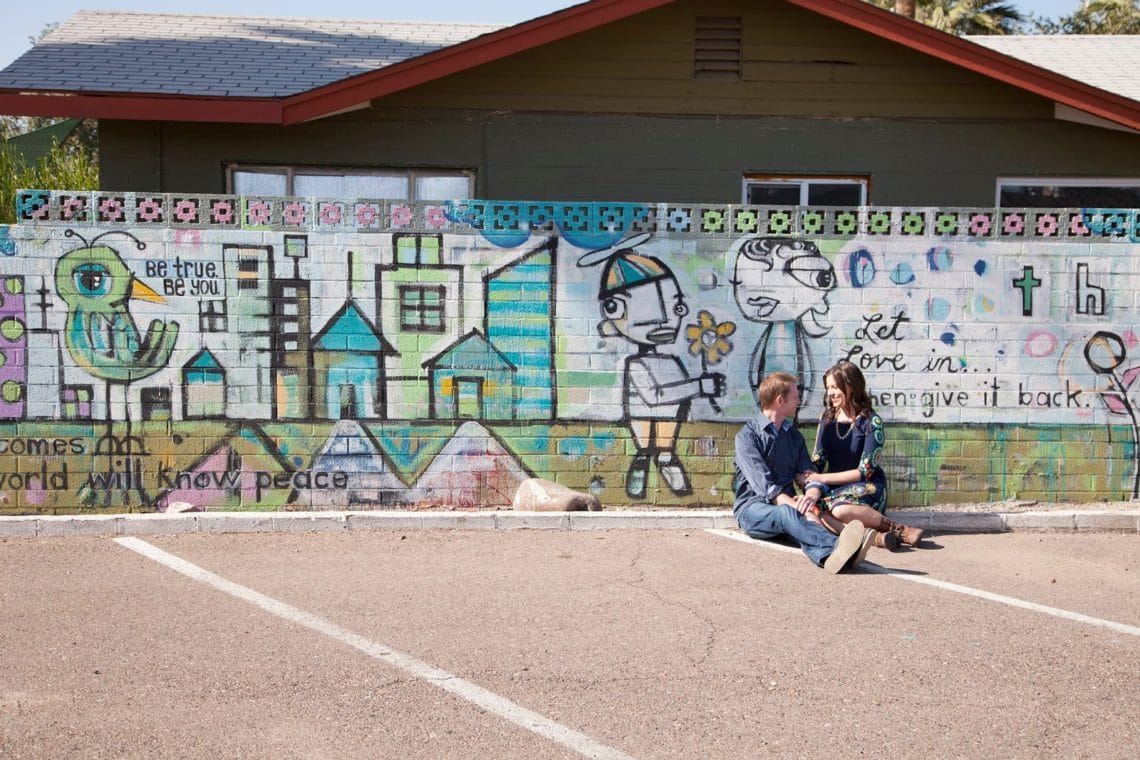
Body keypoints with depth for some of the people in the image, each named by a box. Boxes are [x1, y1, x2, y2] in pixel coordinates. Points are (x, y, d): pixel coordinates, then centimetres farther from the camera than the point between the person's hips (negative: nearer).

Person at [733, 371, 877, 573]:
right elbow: (762, 482, -13)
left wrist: (812, 495, -16)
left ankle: (828, 555, -69)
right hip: (753, 507, -4)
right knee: (787, 513, -38)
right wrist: (790, 503, -28)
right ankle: (838, 544, -67)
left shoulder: (794, 436, 21)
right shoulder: (747, 435, 0)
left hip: (787, 504, 4)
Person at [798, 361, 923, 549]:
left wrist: (822, 478, -17)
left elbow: (864, 471, -12)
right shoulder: (827, 418, 7)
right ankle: (877, 536, -37)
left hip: (867, 489, -4)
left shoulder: (871, 422, -8)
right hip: (834, 489, 4)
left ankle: (900, 530, -21)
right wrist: (813, 488, -16)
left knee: (839, 508, -39)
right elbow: (817, 462, 6)